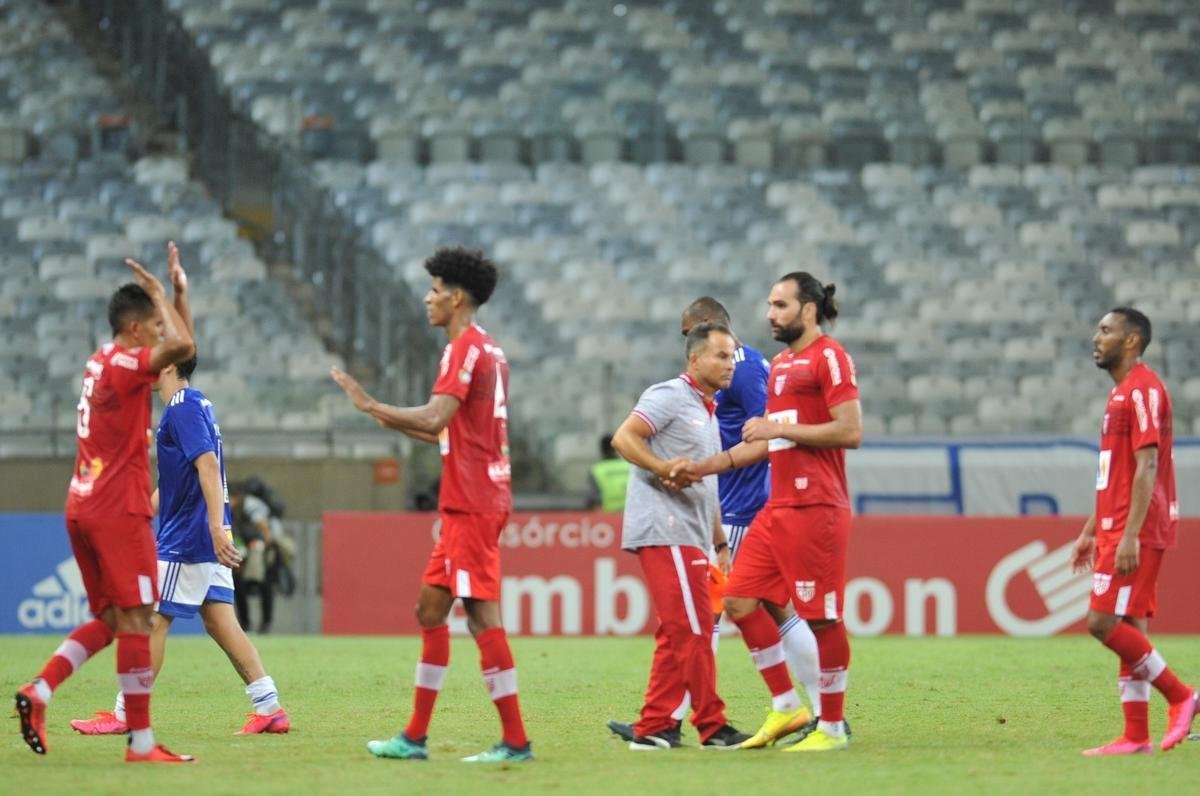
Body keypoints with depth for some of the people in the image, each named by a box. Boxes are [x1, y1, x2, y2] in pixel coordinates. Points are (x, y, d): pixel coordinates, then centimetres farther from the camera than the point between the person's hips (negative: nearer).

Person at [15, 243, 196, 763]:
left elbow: (178, 348, 30)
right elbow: (181, 347, -29)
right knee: (136, 618, -7)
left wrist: (177, 292, 20)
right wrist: (163, 296, -13)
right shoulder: (123, 365, -12)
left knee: (109, 620, 14)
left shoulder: (101, 363, 16)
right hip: (118, 509, -10)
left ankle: (39, 691, -1)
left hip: (84, 506, 10)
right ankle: (141, 743, -8)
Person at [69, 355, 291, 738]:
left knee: (154, 620, -3)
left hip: (186, 537, -10)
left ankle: (125, 715, 1)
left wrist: (216, 528, -33)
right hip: (206, 537, 10)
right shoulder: (196, 405, 17)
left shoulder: (182, 409, -14)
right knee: (219, 620, 7)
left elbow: (208, 465, -26)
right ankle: (269, 708, 3)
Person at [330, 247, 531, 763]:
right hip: (470, 502, 10)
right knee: (431, 608, 13)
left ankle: (515, 741, -10)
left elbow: (434, 417, -24)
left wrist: (372, 406, -15)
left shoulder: (465, 348, -13)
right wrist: (396, 424, 19)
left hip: (472, 505, -10)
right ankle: (414, 738, 18)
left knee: (482, 615, -10)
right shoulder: (489, 350, 18)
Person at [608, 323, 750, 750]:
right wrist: (661, 467, -31)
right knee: (692, 631, -9)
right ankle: (712, 727, -7)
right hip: (664, 531, -10)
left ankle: (654, 727, 10)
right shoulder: (670, 397, -5)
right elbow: (623, 438, -17)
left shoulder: (707, 412, 24)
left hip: (688, 538, 10)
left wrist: (720, 543, 24)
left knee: (677, 635, 8)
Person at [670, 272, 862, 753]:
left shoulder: (829, 357, -7)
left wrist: (780, 428, -13)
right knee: (740, 601, 5)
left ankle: (832, 728, 3)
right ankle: (785, 705, 13)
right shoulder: (781, 364, 20)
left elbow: (850, 431, -16)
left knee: (822, 617, -5)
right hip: (778, 509, 9)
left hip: (815, 509, -9)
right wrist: (704, 467, 18)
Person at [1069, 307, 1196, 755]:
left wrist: (1130, 535, -25)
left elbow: (1147, 466, -20)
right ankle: (1136, 736, 4)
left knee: (1103, 622, -14)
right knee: (1128, 630, 6)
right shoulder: (1122, 393, 19)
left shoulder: (1142, 390, -12)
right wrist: (1090, 531, 23)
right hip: (1117, 530, 10)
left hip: (1136, 532, -10)